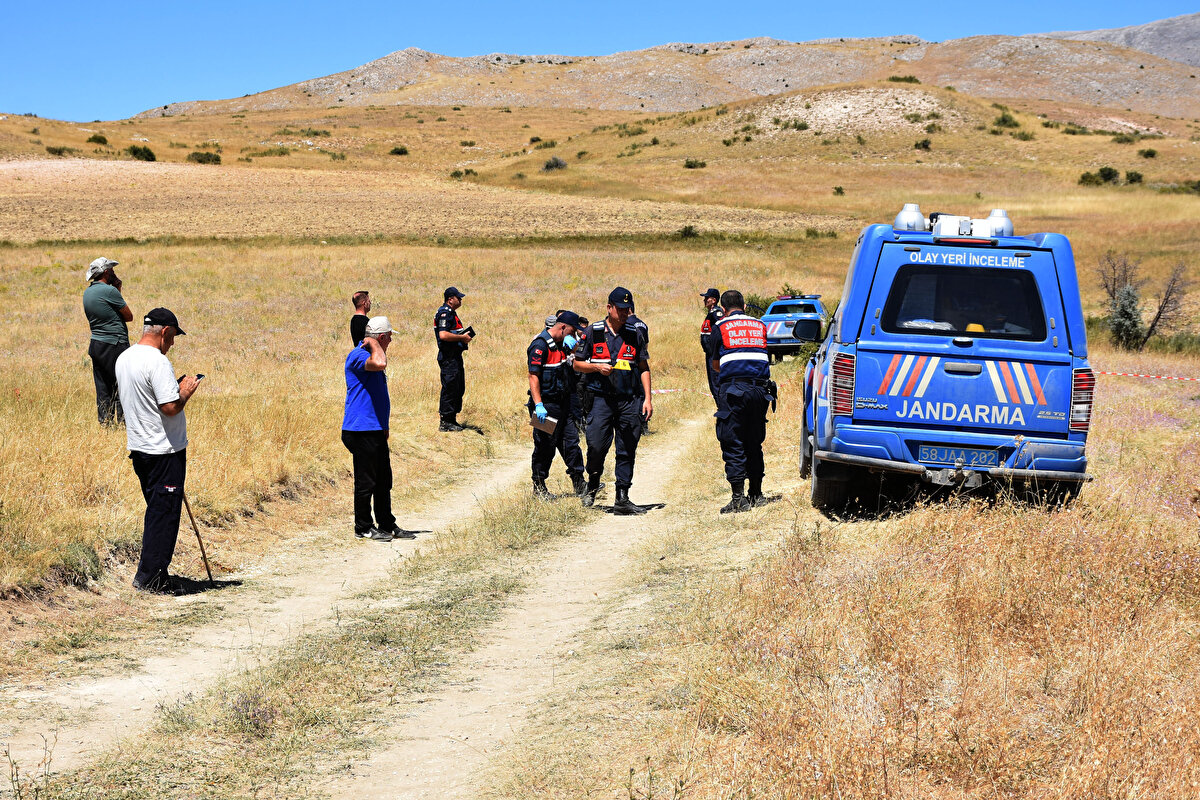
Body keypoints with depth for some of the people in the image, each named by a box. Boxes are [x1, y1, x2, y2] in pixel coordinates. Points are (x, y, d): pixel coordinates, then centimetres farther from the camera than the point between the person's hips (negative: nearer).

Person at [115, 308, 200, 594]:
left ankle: (149, 571, 23)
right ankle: (152, 577, 3)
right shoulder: (157, 361, -20)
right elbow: (170, 407, -25)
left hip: (138, 448, 9)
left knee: (156, 510, 18)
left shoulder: (123, 358, 9)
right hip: (164, 451, -9)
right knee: (164, 512, -1)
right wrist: (185, 392, -6)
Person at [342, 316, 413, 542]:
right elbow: (380, 363, -37)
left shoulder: (369, 356, 19)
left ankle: (387, 525, 23)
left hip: (376, 431, 10)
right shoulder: (357, 356, -14)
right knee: (366, 481, -2)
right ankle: (363, 528, 6)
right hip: (362, 430, -10)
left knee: (383, 481, 14)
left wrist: (384, 426, 30)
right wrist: (373, 344, -18)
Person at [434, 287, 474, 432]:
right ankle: (445, 423, -4)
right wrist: (462, 337, -18)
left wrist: (464, 335, 12)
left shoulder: (451, 312, 18)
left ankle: (452, 420, 21)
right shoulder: (444, 313, -15)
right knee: (450, 389, -8)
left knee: (459, 388, 14)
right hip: (448, 358, -11)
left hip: (455, 356, 11)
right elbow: (443, 335, -26)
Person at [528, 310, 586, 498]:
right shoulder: (540, 345, -14)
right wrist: (538, 405, -25)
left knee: (571, 441, 10)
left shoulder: (561, 345, 13)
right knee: (545, 446, -1)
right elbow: (533, 376, -19)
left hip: (563, 403, 9)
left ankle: (579, 484, 17)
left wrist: (574, 348, 0)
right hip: (547, 404, -9)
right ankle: (538, 487, 10)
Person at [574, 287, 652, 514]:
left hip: (630, 400, 2)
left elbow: (644, 368, 13)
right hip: (602, 399, -2)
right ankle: (593, 483, 17)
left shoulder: (635, 334, 10)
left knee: (627, 451, 0)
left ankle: (622, 499, 6)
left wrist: (647, 399, 5)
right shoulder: (593, 332, 4)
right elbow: (578, 364, 7)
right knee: (597, 445, -11)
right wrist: (597, 367, -13)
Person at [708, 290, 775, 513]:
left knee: (732, 444, -2)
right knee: (754, 442, 15)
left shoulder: (720, 327, 4)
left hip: (732, 388, -4)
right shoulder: (759, 325, 14)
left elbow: (715, 364, 12)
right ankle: (756, 494, 19)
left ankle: (739, 497, -7)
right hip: (759, 389, 4)